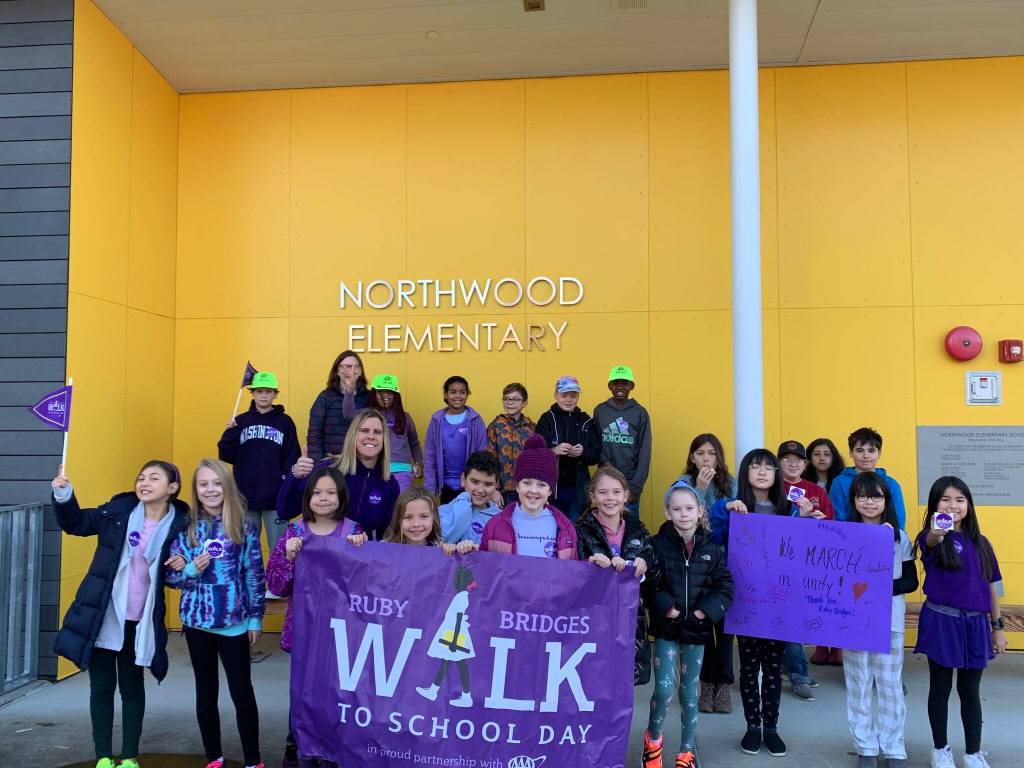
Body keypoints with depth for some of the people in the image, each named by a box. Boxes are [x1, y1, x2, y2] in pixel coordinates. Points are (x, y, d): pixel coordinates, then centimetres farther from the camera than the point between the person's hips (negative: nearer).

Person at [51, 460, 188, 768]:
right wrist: (63, 496, -12)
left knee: (132, 687, 13)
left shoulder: (180, 523, -7)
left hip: (140, 622, 0)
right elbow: (76, 522, 6)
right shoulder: (119, 509, -5)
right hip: (101, 615, 1)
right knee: (102, 685, 9)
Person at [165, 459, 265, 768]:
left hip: (234, 621, -2)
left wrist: (256, 617, -1)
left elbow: (255, 574, -1)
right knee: (206, 691, 13)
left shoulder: (243, 525, -4)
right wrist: (192, 569, -17)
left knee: (242, 691, 4)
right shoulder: (186, 526, 0)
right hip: (197, 620, 2)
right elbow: (171, 576, 4)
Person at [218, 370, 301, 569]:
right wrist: (230, 432, -12)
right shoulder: (241, 421, 7)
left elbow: (292, 460, 0)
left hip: (276, 498, -2)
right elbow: (226, 457, 3)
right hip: (246, 497, 2)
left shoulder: (285, 422, 2)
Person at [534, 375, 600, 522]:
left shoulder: (587, 421, 8)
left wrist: (583, 453, -17)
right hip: (552, 486, -2)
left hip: (578, 488, 2)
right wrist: (554, 450, -26)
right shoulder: (547, 419, 2)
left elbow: (596, 455, 5)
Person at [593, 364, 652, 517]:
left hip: (630, 481, -1)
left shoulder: (640, 413, -1)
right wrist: (604, 461, -13)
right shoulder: (600, 410, 6)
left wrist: (636, 487, -10)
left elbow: (644, 453, -4)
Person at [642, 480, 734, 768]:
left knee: (689, 692, 10)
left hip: (697, 630, 2)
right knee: (664, 689, -8)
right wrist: (667, 609, -18)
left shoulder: (712, 549, 0)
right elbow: (648, 585, -10)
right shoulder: (658, 544, -7)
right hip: (666, 628, -2)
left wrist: (703, 613, -12)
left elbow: (725, 589, -1)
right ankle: (653, 737, 20)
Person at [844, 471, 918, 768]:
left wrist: (887, 587, -14)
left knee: (890, 685, 7)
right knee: (858, 685, 6)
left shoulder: (900, 537, 3)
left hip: (890, 620, 1)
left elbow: (911, 581, 3)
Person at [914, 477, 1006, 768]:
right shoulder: (933, 538, -9)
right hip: (940, 621, -3)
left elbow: (991, 587, 11)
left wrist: (998, 626, 11)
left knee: (970, 692, 13)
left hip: (975, 624, 3)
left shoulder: (980, 542, 5)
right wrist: (937, 532, -60)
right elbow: (931, 541, -37)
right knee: (940, 689, 9)